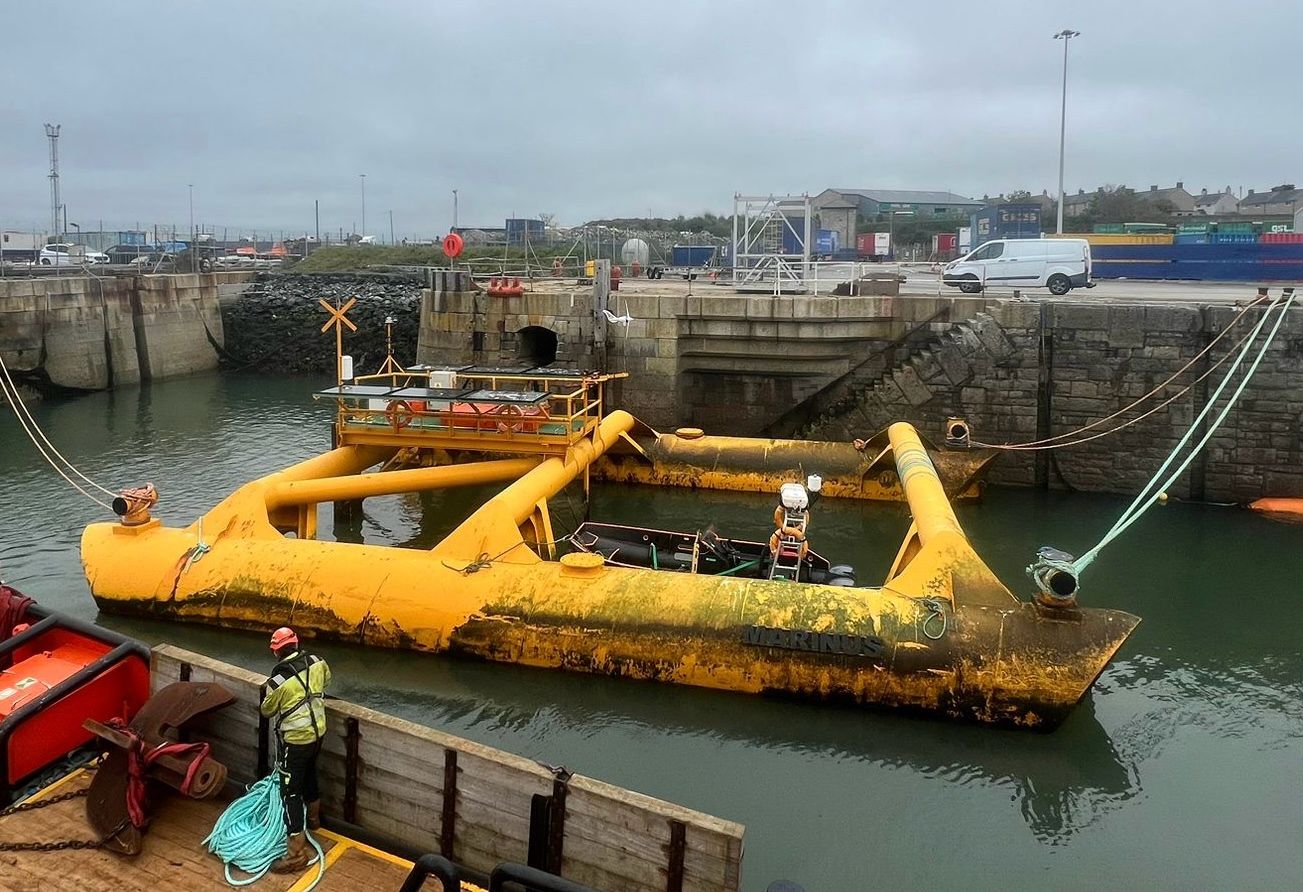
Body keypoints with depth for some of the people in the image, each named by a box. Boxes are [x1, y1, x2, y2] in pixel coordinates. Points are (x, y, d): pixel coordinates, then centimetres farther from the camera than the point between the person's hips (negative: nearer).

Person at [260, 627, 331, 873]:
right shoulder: (316, 661, -8)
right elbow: (326, 678, 16)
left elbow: (267, 711, -3)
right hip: (317, 732, 7)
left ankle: (296, 854, -1)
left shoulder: (277, 681, -22)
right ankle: (313, 817, 53)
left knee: (290, 791, -1)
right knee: (309, 773, 30)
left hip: (295, 740, -7)